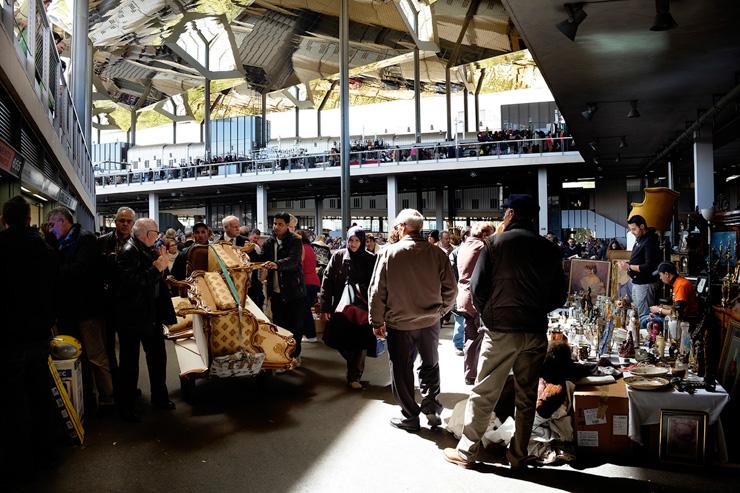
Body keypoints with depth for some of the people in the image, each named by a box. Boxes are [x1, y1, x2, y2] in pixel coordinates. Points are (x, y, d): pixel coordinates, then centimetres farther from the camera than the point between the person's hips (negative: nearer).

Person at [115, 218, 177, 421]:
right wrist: (157, 267, -22)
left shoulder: (147, 250, 9)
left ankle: (159, 397, 32)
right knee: (130, 362, 4)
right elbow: (132, 283, -29)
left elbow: (157, 280, 16)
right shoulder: (128, 252, -17)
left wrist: (161, 261, 1)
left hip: (151, 313, 9)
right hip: (132, 315, -9)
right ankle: (126, 406, 17)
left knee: (157, 356, 17)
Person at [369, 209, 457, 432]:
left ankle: (410, 416, 19)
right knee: (430, 364, 23)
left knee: (402, 369, 12)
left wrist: (377, 322, 2)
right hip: (430, 321, 2)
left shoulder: (388, 253, -11)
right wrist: (439, 311, 13)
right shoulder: (437, 253, -7)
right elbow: (451, 289, -3)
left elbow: (377, 292, -9)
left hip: (399, 323, -2)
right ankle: (430, 406, 16)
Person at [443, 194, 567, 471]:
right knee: (526, 397, 12)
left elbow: (477, 287, -7)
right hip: (536, 332, 3)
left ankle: (466, 452, 16)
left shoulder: (495, 243, -5)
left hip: (501, 330, -3)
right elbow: (560, 295, 8)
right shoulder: (549, 249, 5)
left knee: (483, 393, 6)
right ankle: (518, 457, 22)